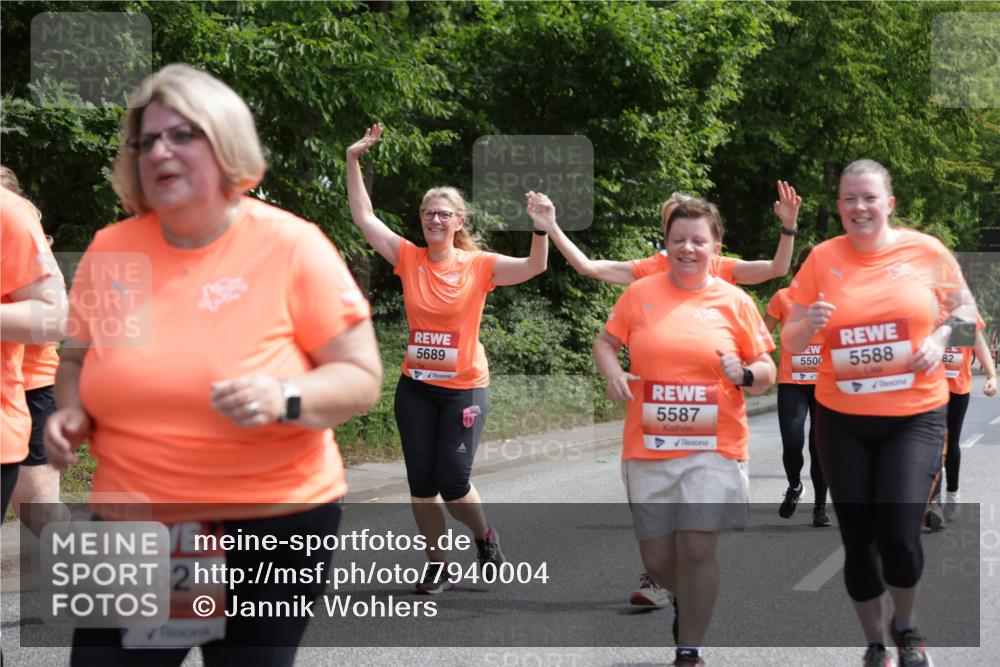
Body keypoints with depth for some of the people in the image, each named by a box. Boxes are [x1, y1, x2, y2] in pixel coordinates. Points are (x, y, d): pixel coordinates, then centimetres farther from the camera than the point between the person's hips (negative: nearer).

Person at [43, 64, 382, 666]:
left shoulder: (292, 246, -9)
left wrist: (285, 398, -26)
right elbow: (79, 361, 17)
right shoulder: (110, 251, 2)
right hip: (133, 527, 3)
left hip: (273, 525, -3)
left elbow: (362, 379, -7)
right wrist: (71, 413, -5)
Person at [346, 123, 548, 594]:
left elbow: (534, 267, -14)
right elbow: (363, 216, -1)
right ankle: (439, 567, 18)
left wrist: (542, 227, -31)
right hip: (415, 387, 3)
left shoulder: (479, 266, -6)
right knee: (421, 482, 5)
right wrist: (353, 161, -8)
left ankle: (484, 535, 27)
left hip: (464, 388, -3)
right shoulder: (409, 258, -1)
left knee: (453, 483, -5)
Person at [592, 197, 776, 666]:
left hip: (713, 447, -2)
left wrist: (745, 374, -15)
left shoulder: (735, 302, 2)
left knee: (696, 548, -12)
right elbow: (604, 342, 12)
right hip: (648, 447, 2)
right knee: (657, 559, 7)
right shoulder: (640, 294, 4)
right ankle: (689, 602, 41)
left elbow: (766, 373, 7)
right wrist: (613, 373, -9)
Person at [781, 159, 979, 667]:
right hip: (842, 419, 2)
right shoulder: (822, 258, -2)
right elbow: (789, 343, 3)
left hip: (915, 416, -1)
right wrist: (807, 324, -19)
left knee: (899, 535, -13)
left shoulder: (926, 251, -3)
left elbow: (964, 310, 10)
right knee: (857, 539, 5)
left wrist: (940, 337, -10)